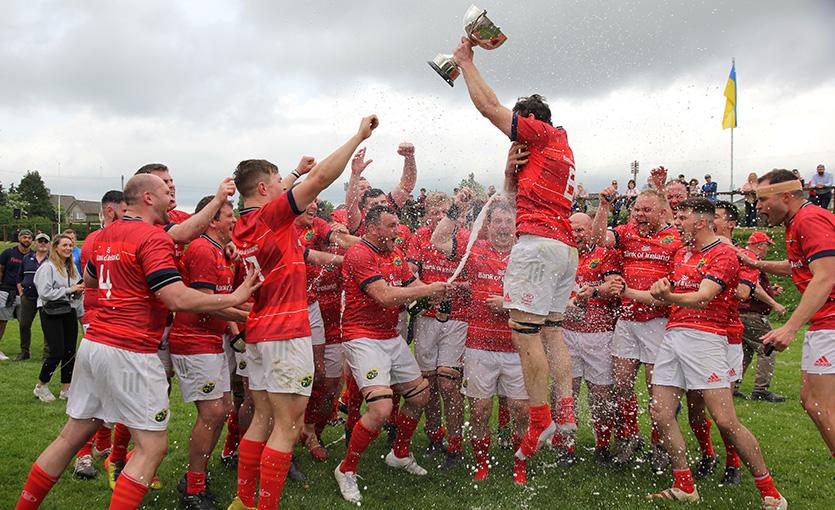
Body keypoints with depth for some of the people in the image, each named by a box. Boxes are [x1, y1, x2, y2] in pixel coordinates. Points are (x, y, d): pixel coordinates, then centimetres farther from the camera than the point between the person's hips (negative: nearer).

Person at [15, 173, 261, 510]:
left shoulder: (107, 234, 14)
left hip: (93, 343, 9)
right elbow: (179, 299, -22)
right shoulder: (153, 237, -14)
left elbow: (89, 278, 32)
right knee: (152, 446, -1)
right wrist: (234, 298, -13)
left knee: (73, 435, 20)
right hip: (129, 352, -9)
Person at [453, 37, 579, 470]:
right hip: (565, 248, 10)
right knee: (551, 332, 10)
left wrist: (465, 61, 9)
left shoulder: (545, 134, 2)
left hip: (538, 241, -10)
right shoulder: (560, 149, 29)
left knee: (525, 332, -9)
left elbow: (489, 105, -1)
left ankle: (540, 421, -8)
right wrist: (511, 169, 7)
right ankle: (565, 410, 7)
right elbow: (515, 197, 27)